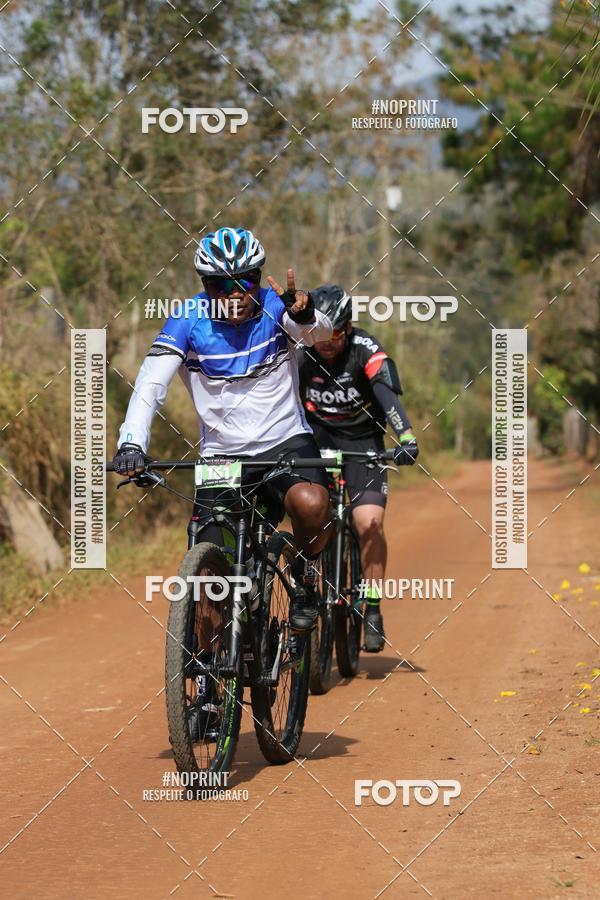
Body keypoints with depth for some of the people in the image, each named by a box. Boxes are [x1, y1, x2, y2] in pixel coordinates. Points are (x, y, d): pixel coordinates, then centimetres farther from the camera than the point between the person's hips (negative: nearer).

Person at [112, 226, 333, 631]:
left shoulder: (275, 306, -10)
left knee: (311, 504, -31)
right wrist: (132, 444, -34)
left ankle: (306, 575, 1)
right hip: (221, 453, 1)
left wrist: (305, 314, -53)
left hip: (285, 442, -1)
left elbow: (320, 333, -29)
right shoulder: (189, 320, -11)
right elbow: (151, 384, -19)